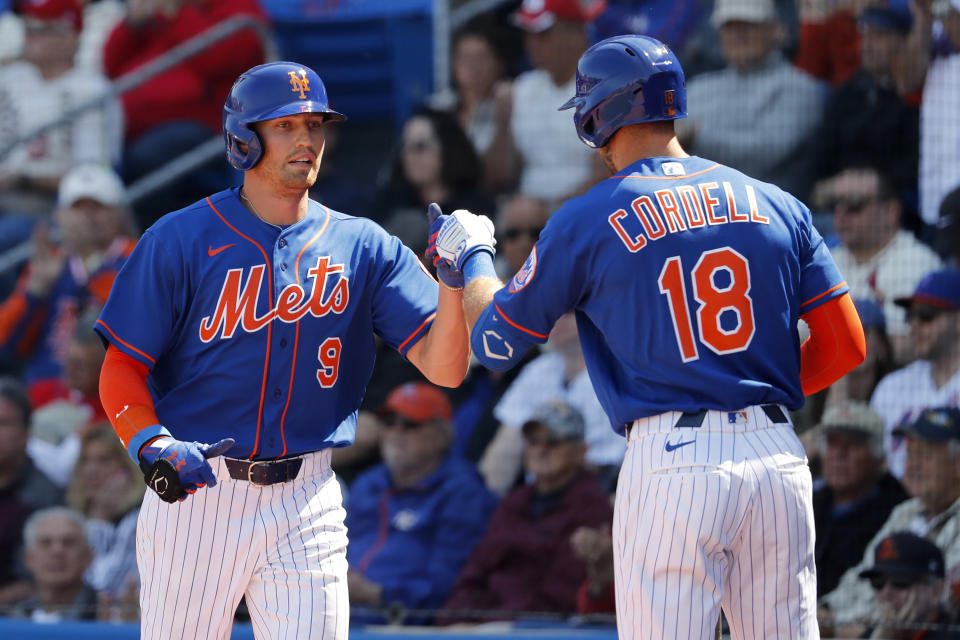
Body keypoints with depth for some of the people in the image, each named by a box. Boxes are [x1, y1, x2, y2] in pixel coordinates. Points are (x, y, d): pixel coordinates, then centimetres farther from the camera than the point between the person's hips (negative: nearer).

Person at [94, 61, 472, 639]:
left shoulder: (363, 247, 6)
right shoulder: (181, 239, -2)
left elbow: (445, 367, -1)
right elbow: (121, 371, -4)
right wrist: (152, 445, -22)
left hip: (305, 503, 2)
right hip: (195, 489, -2)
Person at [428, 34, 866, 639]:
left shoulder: (588, 222, 0)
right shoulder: (777, 205, 9)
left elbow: (495, 343, 9)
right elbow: (846, 346, 6)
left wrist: (472, 257, 28)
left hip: (670, 459, -3)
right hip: (777, 452, 4)